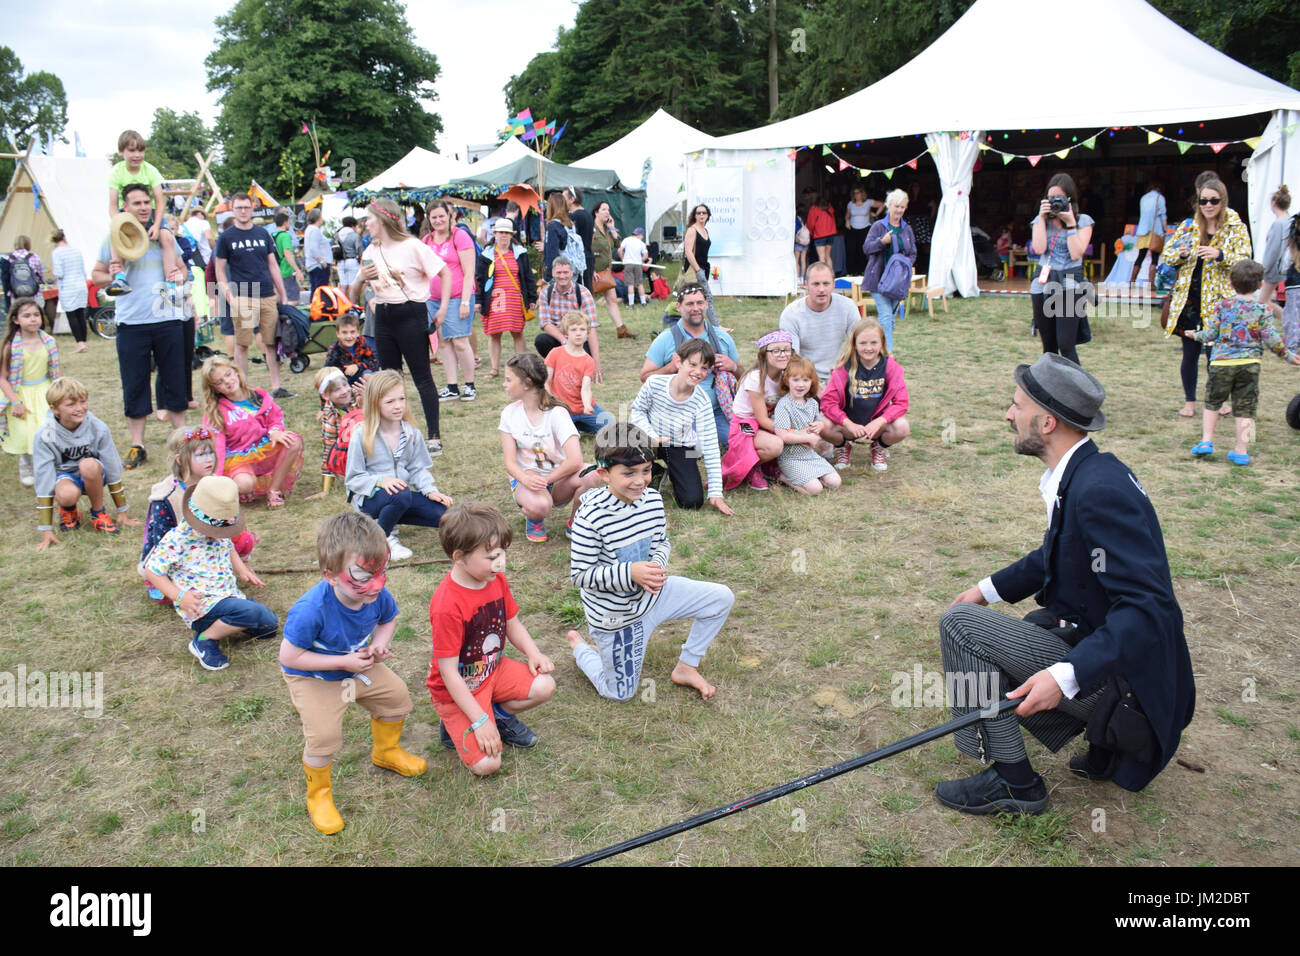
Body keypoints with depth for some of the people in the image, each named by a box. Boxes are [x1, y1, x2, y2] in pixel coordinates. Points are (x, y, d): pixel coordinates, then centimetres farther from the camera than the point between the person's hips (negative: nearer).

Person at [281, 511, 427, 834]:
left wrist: (380, 644, -19)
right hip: (313, 679, -6)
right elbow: (289, 656, -30)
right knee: (324, 737, -17)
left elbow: (389, 619, 3)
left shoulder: (378, 596, -21)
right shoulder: (311, 611, -39)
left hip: (358, 667, 6)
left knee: (396, 695, 12)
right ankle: (318, 794, 14)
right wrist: (343, 662, -31)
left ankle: (386, 751, 44)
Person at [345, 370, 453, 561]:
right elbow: (353, 479, -9)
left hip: (402, 496, 6)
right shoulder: (362, 437, -11)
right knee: (402, 494, -39)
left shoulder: (411, 433, 3)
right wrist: (380, 481, -27)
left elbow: (418, 469, 6)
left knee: (444, 513, -16)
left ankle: (391, 518, 4)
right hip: (369, 499, -5)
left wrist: (430, 490, -13)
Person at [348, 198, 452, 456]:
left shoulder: (412, 246, -6)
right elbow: (353, 297, 12)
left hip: (411, 315, -6)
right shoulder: (371, 252, 11)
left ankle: (434, 437, -2)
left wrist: (442, 309, -8)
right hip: (383, 317, 6)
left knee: (422, 377, -5)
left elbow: (444, 272, -3)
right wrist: (362, 278, -8)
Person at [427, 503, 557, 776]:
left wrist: (533, 654, -8)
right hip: (459, 690, -7)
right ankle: (455, 727, 12)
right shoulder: (447, 607, -31)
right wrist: (479, 722, -24)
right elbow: (449, 674, -25)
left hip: (494, 670, 7)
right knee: (486, 764, -17)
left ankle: (501, 713, 11)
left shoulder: (497, 580, -7)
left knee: (544, 686, -15)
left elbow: (512, 623, 11)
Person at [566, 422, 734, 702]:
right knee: (620, 693, 9)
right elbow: (580, 574, -23)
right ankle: (579, 647, 37)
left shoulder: (652, 499, -9)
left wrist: (657, 567, -18)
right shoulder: (590, 517, -28)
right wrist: (630, 573, -32)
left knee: (722, 598, 0)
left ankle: (686, 668, 17)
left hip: (652, 594, 6)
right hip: (615, 615, -5)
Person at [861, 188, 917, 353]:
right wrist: (882, 241, -19)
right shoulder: (878, 226, 1)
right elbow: (866, 248, -3)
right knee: (885, 315, -14)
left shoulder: (907, 230, 12)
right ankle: (888, 350, -17)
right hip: (879, 278, -4)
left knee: (892, 316, 7)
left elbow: (913, 253, 15)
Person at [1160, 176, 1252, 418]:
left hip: (1218, 299, -2)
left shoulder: (1236, 228, 2)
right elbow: (1166, 255, 9)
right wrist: (1181, 254, -13)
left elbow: (1244, 261, -8)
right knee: (1190, 353, 5)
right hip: (1189, 299, 2)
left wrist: (1219, 255, -25)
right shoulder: (1188, 226, 9)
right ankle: (1189, 401, 19)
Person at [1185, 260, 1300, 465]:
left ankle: (1206, 441, 11)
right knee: (1244, 408, 5)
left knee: (1212, 402, 16)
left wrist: (1195, 335, 21)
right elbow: (1271, 338, -4)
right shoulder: (1264, 309, -2)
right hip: (1250, 363, 0)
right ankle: (1241, 451, 7)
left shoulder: (1222, 307, 0)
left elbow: (1209, 334, 0)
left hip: (1222, 362, 0)